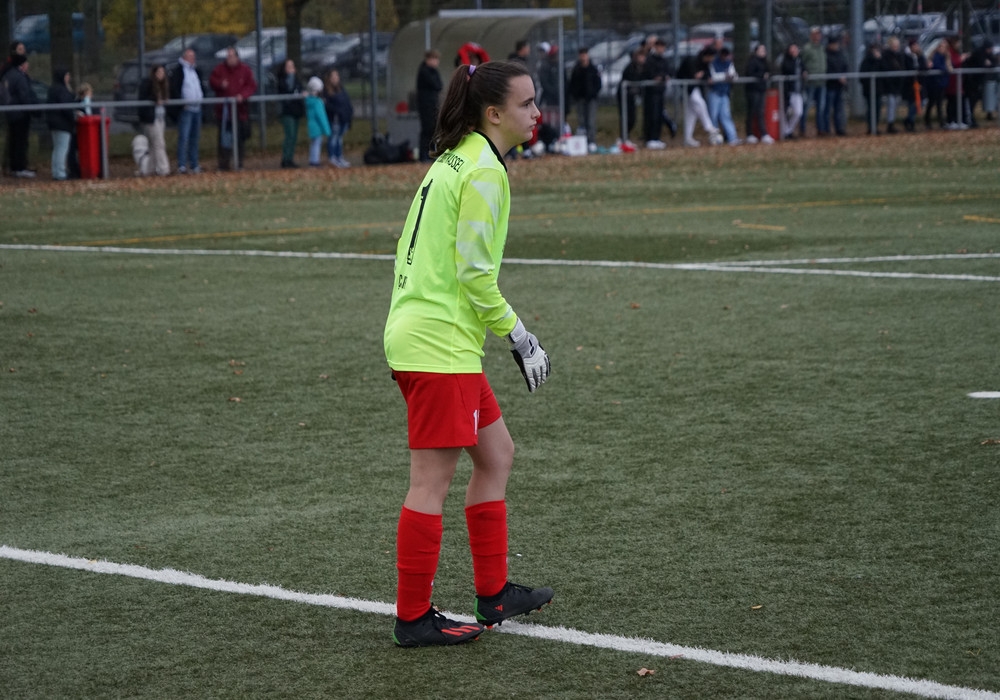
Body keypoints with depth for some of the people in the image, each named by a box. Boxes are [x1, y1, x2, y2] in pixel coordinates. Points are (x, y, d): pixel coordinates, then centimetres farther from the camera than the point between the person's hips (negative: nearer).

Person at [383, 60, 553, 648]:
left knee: (497, 453, 17)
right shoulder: (484, 170, -14)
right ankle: (414, 618, 3)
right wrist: (520, 335, -10)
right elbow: (474, 273, -18)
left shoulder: (455, 160, 15)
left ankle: (494, 594, 24)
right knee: (433, 482, -4)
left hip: (418, 330, 10)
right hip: (439, 344, -10)